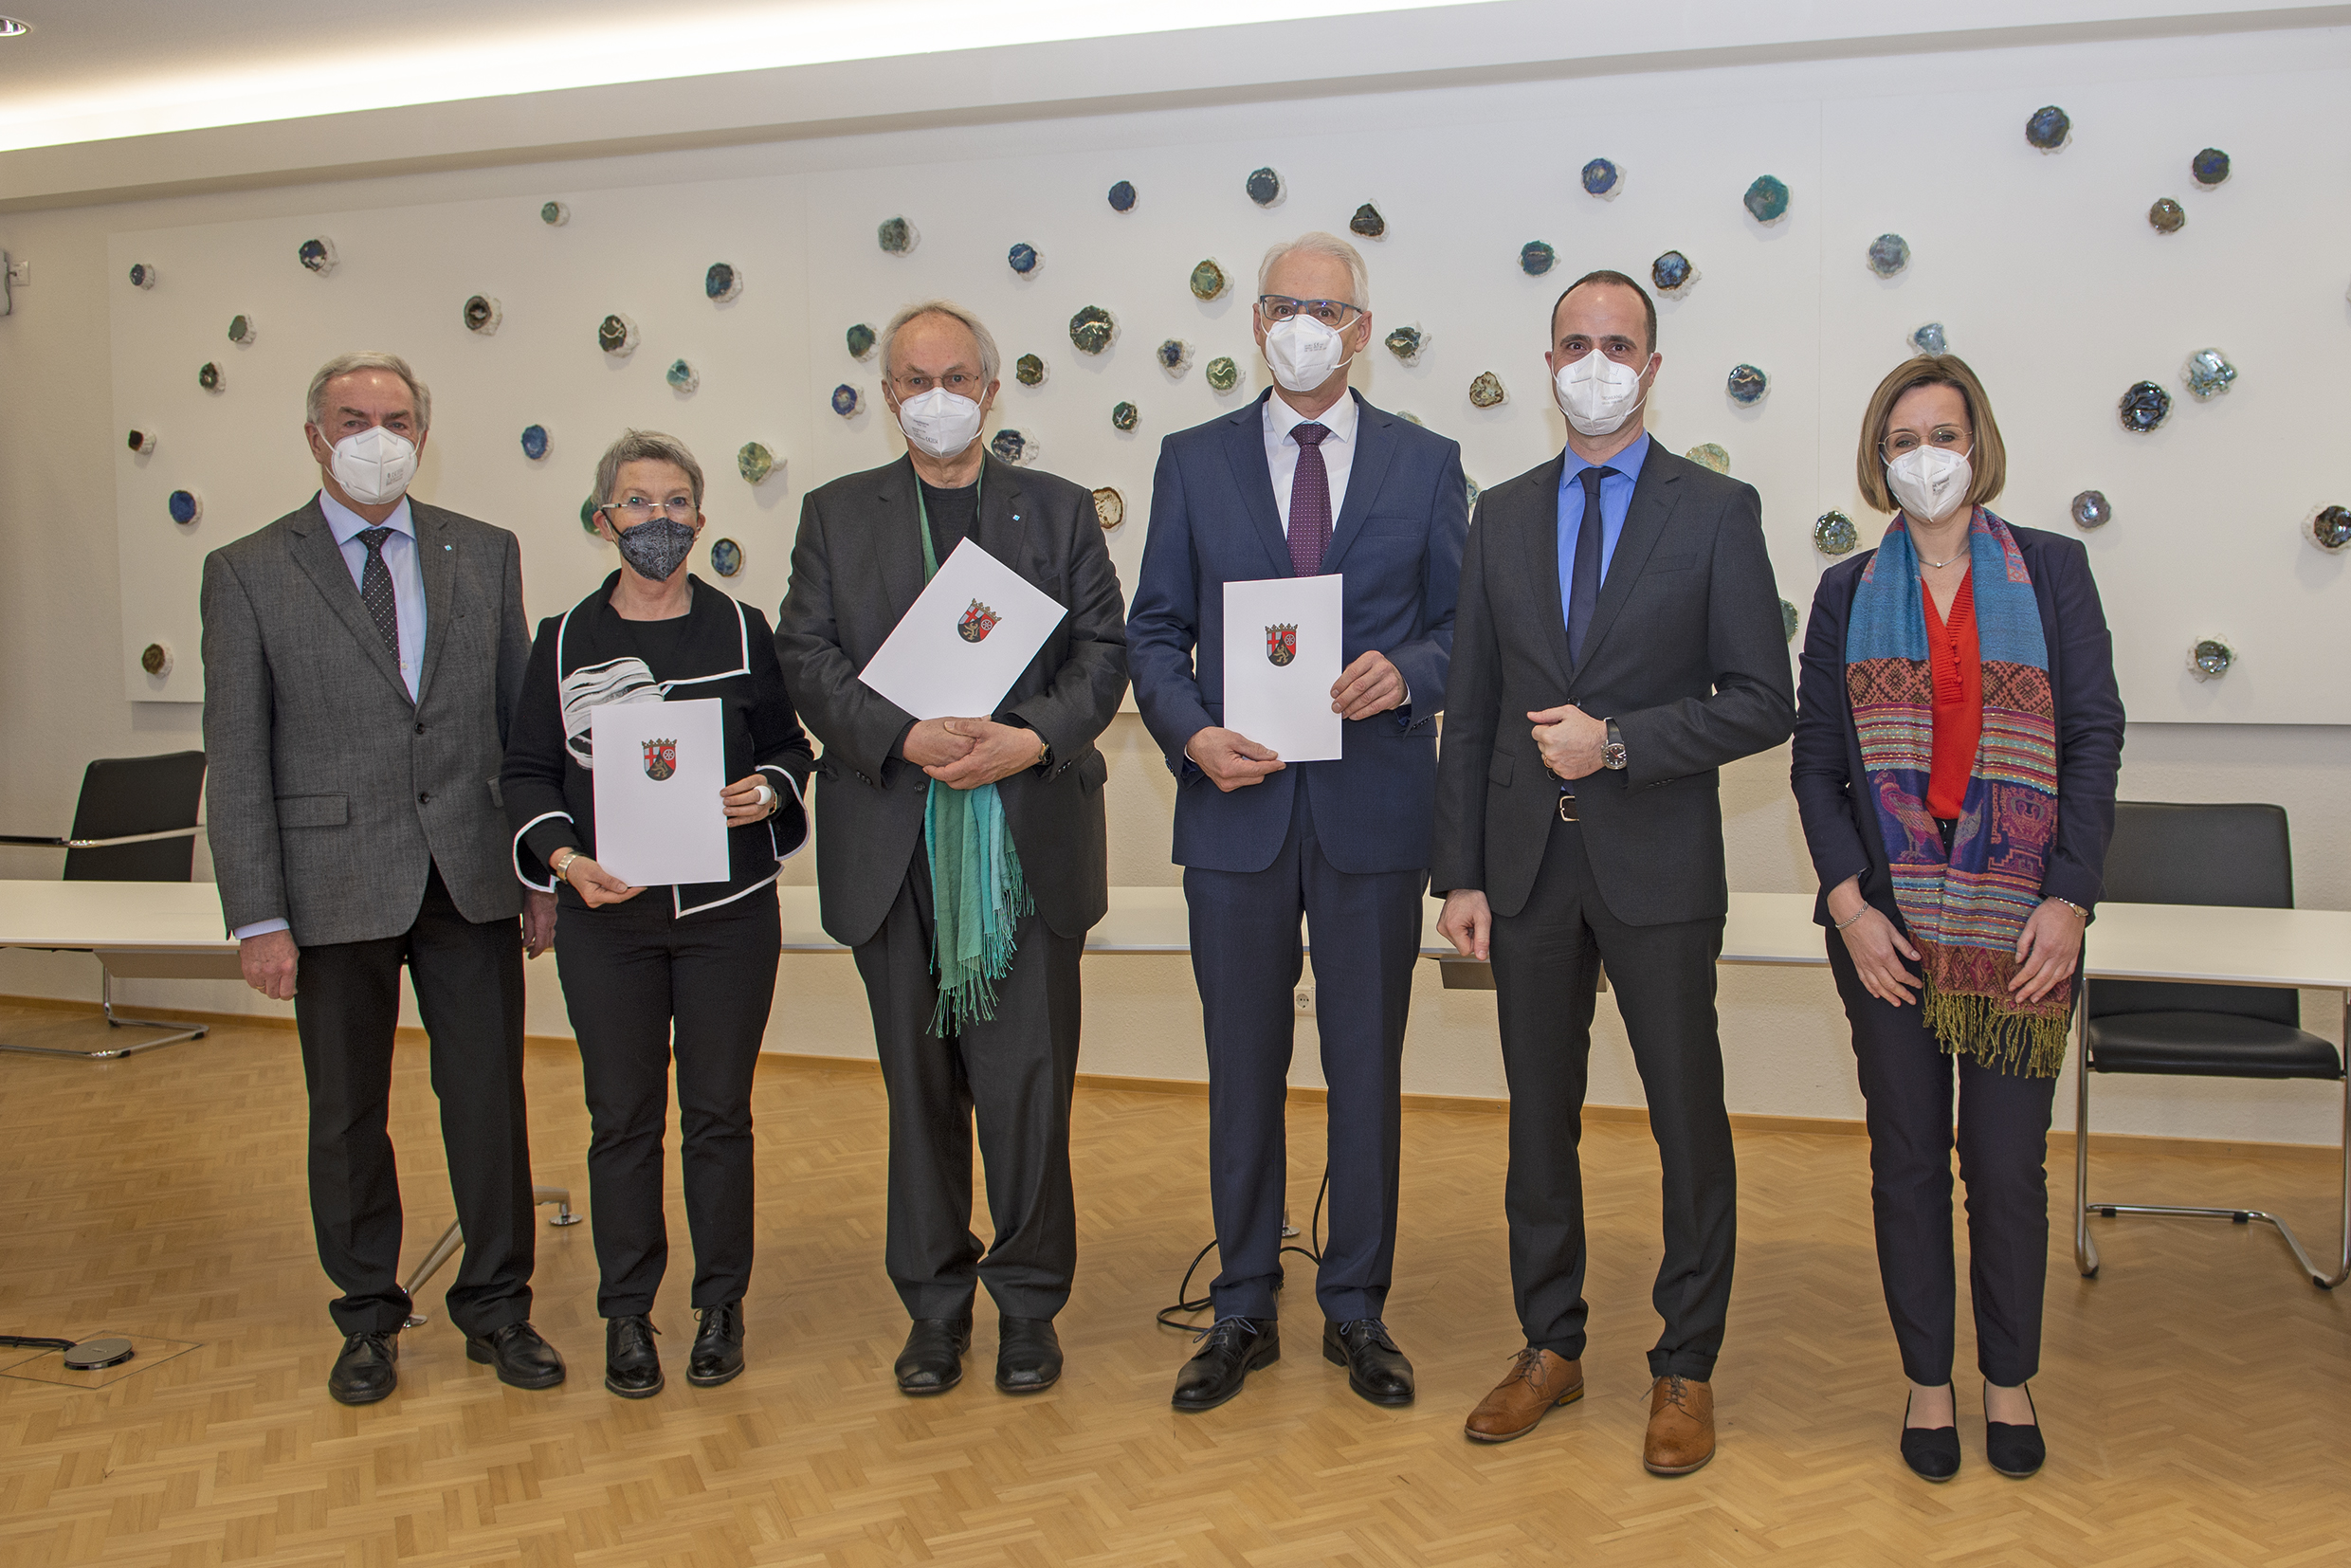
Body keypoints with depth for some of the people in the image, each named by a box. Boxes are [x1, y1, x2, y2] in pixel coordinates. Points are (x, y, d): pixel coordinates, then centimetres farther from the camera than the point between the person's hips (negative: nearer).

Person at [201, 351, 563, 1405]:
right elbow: (238, 759, -2)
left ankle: (497, 1307, 24)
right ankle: (369, 1318, 29)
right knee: (347, 1116, 11)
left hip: (472, 878, 2)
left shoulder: (485, 554, 7)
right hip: (336, 884, -1)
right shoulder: (247, 572, 1)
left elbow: (524, 723, 8)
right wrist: (258, 917, -7)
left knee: (489, 1101, 7)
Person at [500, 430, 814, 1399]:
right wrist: (567, 859, -11)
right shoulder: (565, 639, 5)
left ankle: (721, 1304, 21)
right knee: (623, 1118, 6)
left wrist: (770, 788, -11)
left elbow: (790, 745, 11)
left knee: (719, 1111, 7)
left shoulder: (742, 631, 5)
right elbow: (526, 771, 5)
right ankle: (627, 1312, 21)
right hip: (606, 916, 0)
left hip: (729, 910, 0)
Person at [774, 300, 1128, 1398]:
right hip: (896, 842, 1)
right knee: (920, 1086, 9)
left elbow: (1103, 650, 3)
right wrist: (905, 737, -14)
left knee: (1028, 1080, 1)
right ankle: (934, 1305, 23)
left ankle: (1029, 1303, 17)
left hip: (1030, 840, -1)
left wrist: (1034, 737, -14)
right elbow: (807, 660, 2)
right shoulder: (835, 515, 11)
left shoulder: (1059, 509, 11)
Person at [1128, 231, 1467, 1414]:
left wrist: (1407, 673, -15)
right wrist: (1193, 733, -12)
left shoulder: (1425, 463, 7)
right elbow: (1155, 631, 6)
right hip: (1236, 805, 1)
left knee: (1366, 1067, 8)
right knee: (1243, 1070, 9)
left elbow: (1464, 624, 6)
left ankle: (1356, 1309, 25)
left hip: (1373, 807, 0)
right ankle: (1244, 1313, 24)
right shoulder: (1194, 461, 8)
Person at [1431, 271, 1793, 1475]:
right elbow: (1471, 708, 7)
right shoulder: (1502, 516, 8)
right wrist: (1460, 872, 2)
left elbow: (1763, 701, -5)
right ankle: (1550, 1347, 30)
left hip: (1659, 872, -3)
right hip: (1528, 866, 3)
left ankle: (1685, 1370, 24)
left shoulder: (1717, 511, -2)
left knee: (1689, 1126, 6)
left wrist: (1619, 741, -17)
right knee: (1539, 1117, 13)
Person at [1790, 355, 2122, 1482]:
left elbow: (2096, 738, 1)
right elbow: (1815, 758, 5)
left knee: (2009, 1164, 5)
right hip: (1888, 924, 1)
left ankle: (2009, 1381, 25)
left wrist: (2070, 898, -8)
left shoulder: (2051, 571, 5)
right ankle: (1927, 1379, 24)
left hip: (2018, 923, -1)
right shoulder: (1847, 592, 7)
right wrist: (1848, 899, -7)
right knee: (1907, 1159, 8)